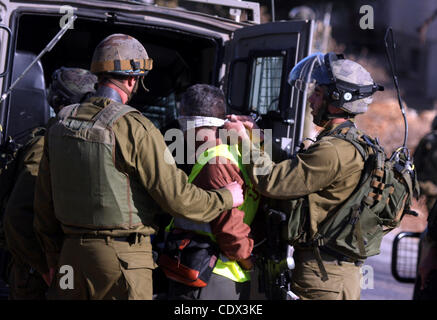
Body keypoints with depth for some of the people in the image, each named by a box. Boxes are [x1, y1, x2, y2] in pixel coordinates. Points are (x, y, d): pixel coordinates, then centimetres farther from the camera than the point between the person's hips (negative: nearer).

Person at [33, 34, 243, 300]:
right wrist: (226, 198, 4)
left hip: (72, 254, 6)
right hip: (122, 258, -6)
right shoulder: (135, 129, -14)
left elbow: (44, 202, 13)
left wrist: (54, 258, 23)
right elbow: (176, 197, -13)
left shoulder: (60, 125, 6)